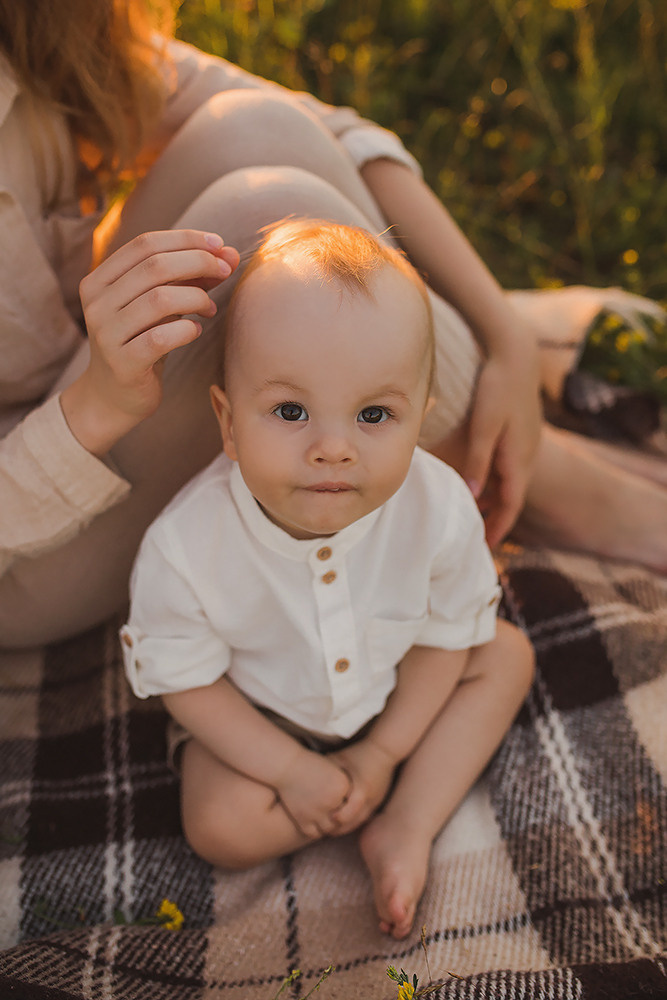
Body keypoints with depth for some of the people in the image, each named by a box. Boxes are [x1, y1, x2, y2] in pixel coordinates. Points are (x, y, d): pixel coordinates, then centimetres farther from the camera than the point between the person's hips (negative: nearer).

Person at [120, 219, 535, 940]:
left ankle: (405, 826, -10)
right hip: (263, 711, -2)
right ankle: (432, 777, -2)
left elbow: (445, 634, -12)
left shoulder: (440, 509, -29)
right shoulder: (183, 549, -35)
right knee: (220, 825, -20)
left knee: (507, 655, -7)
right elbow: (183, 678, -19)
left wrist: (383, 753, -13)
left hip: (394, 694, 3)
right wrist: (291, 769, -20)